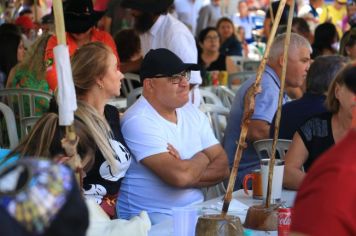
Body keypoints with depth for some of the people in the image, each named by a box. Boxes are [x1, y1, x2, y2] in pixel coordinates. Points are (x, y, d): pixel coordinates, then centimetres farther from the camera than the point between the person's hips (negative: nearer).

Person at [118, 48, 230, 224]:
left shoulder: (193, 113, 11)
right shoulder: (138, 122, -14)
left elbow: (222, 168, 4)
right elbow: (180, 177, -22)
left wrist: (187, 169, -15)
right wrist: (203, 157, -1)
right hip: (154, 217, -8)